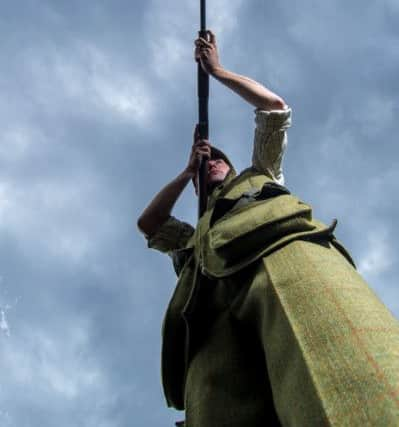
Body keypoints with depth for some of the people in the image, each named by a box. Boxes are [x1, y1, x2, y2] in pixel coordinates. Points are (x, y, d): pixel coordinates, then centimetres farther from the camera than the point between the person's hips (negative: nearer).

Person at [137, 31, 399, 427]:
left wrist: (217, 70, 54)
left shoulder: (260, 174, 47)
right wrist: (187, 171, 50)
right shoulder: (195, 235, 51)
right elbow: (148, 224, 43)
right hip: (214, 312, 2)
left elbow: (274, 107, 45)